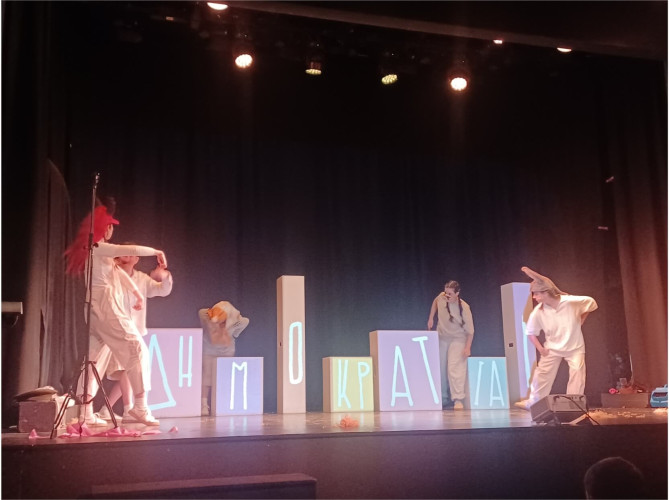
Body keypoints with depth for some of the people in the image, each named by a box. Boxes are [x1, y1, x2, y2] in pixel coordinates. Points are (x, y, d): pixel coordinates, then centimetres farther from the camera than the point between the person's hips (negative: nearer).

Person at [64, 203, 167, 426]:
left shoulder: (99, 250, 19)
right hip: (106, 307, -10)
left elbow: (118, 271, 26)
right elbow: (132, 250, -17)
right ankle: (140, 406, -12)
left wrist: (137, 292, 30)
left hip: (99, 309, 10)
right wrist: (157, 252, -3)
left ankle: (86, 412, 10)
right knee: (135, 350, -9)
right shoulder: (98, 248, -10)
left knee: (96, 357, 9)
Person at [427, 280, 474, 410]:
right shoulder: (441, 297, -12)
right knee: (441, 369, 8)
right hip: (442, 338, 5)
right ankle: (443, 398, 20)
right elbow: (435, 302, 15)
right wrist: (431, 319, 11)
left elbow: (470, 330, -15)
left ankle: (458, 400, -17)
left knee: (454, 368, -19)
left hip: (457, 339, -5)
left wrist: (468, 347, -19)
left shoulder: (464, 307, -21)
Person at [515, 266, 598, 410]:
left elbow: (591, 303, -6)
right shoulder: (538, 312, -19)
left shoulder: (571, 301, -25)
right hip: (552, 348, 1)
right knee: (542, 374, 0)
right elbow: (530, 332, -4)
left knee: (577, 372, -9)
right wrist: (540, 348, -10)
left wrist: (580, 321, -5)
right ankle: (532, 403, 12)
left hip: (575, 346, -1)